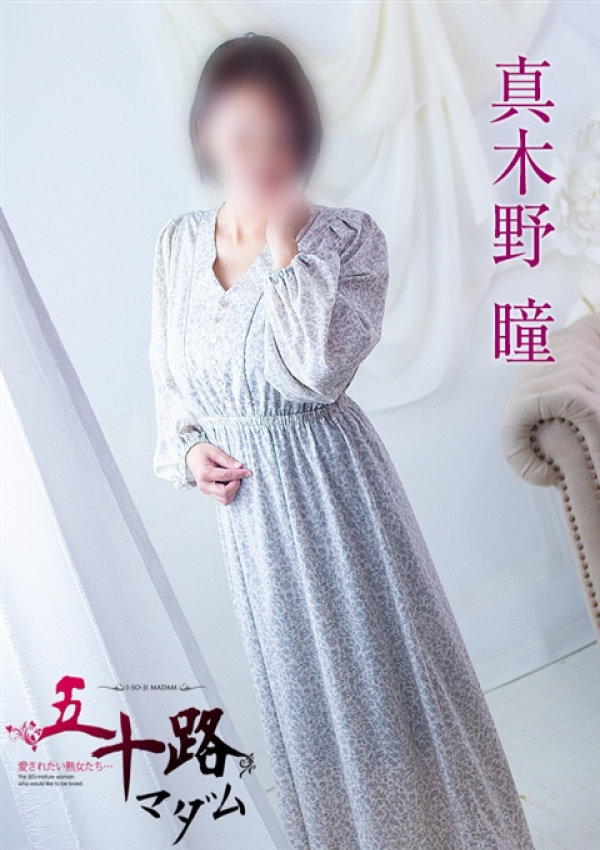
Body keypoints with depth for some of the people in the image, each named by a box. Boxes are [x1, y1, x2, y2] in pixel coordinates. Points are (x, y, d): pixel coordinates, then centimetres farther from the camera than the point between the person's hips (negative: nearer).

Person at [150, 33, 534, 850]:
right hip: (246, 507, 4)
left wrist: (284, 240, -22)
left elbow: (316, 372, -25)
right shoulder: (178, 243, 1)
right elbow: (167, 375, 11)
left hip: (334, 490, -4)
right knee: (302, 688, 19)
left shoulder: (348, 237, -11)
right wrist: (187, 450, -5)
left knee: (380, 658, 10)